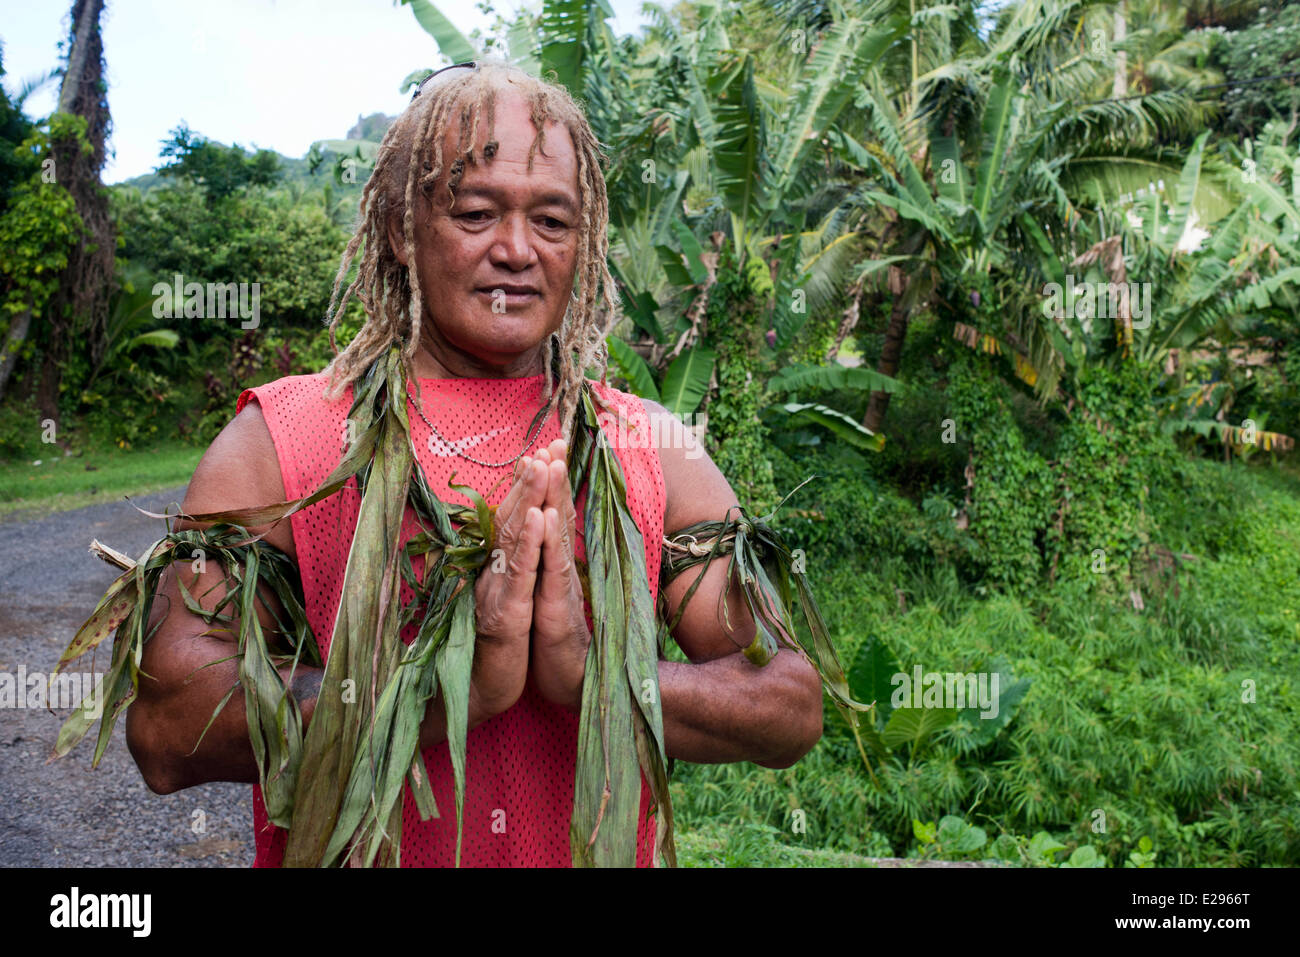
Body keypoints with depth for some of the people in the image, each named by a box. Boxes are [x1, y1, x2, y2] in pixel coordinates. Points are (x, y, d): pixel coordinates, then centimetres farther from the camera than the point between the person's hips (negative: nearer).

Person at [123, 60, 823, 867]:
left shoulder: (657, 450, -6)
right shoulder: (280, 438, -10)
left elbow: (794, 710, -11)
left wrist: (593, 669, -25)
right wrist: (461, 681, -28)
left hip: (598, 848, 2)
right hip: (347, 851, -1)